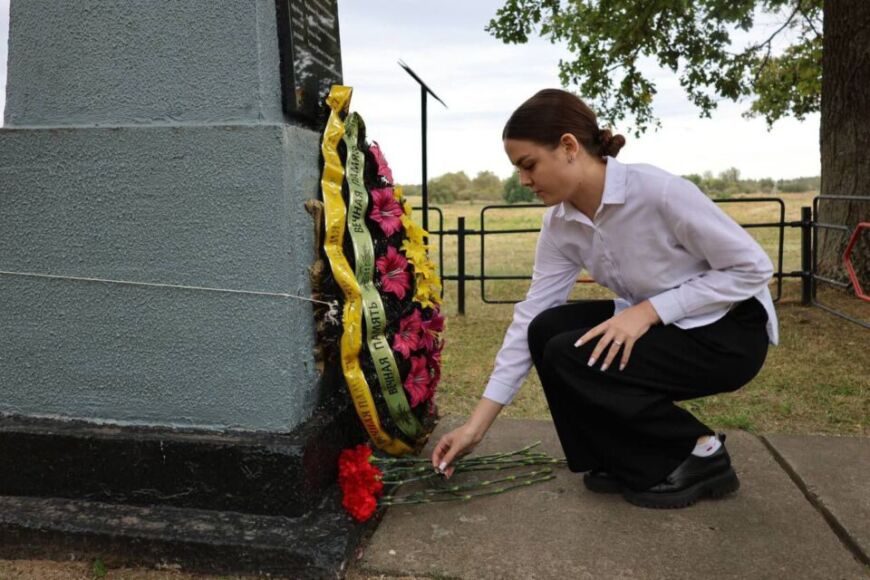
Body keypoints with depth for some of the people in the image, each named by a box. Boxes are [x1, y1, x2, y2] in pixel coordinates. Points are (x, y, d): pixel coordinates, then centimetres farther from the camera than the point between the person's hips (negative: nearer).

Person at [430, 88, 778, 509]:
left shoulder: (658, 192, -28)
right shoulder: (561, 226, -6)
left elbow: (752, 269, -18)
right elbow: (529, 318, -8)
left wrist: (648, 311, -28)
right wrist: (476, 425, -10)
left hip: (732, 330, -7)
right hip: (659, 324, 7)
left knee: (570, 359, -21)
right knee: (547, 330, -11)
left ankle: (699, 454, -1)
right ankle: (631, 460, 6)